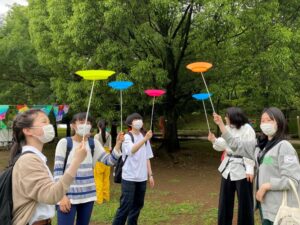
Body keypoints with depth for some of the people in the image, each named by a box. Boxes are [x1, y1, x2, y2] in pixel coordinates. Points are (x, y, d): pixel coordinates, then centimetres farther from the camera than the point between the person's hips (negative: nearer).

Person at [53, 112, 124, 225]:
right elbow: (58, 170, -8)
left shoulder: (93, 143, 4)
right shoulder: (64, 143, -7)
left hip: (88, 194, 4)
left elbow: (109, 161, 1)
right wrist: (62, 195, -14)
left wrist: (118, 144, -14)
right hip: (68, 195, -4)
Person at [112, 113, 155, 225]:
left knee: (137, 205, 12)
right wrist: (145, 139, -40)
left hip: (142, 178, 6)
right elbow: (132, 150, -29)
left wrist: (150, 175, 10)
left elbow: (147, 158, 13)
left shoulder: (144, 137, 10)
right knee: (126, 206, -6)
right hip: (129, 178, -6)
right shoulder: (127, 137, -8)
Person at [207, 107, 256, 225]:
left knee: (244, 201, 3)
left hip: (241, 169, -7)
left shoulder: (247, 129, -13)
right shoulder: (227, 128, 10)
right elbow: (223, 145, 12)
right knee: (225, 200, 16)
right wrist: (214, 140, -8)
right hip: (228, 167, 8)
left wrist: (250, 169, -21)